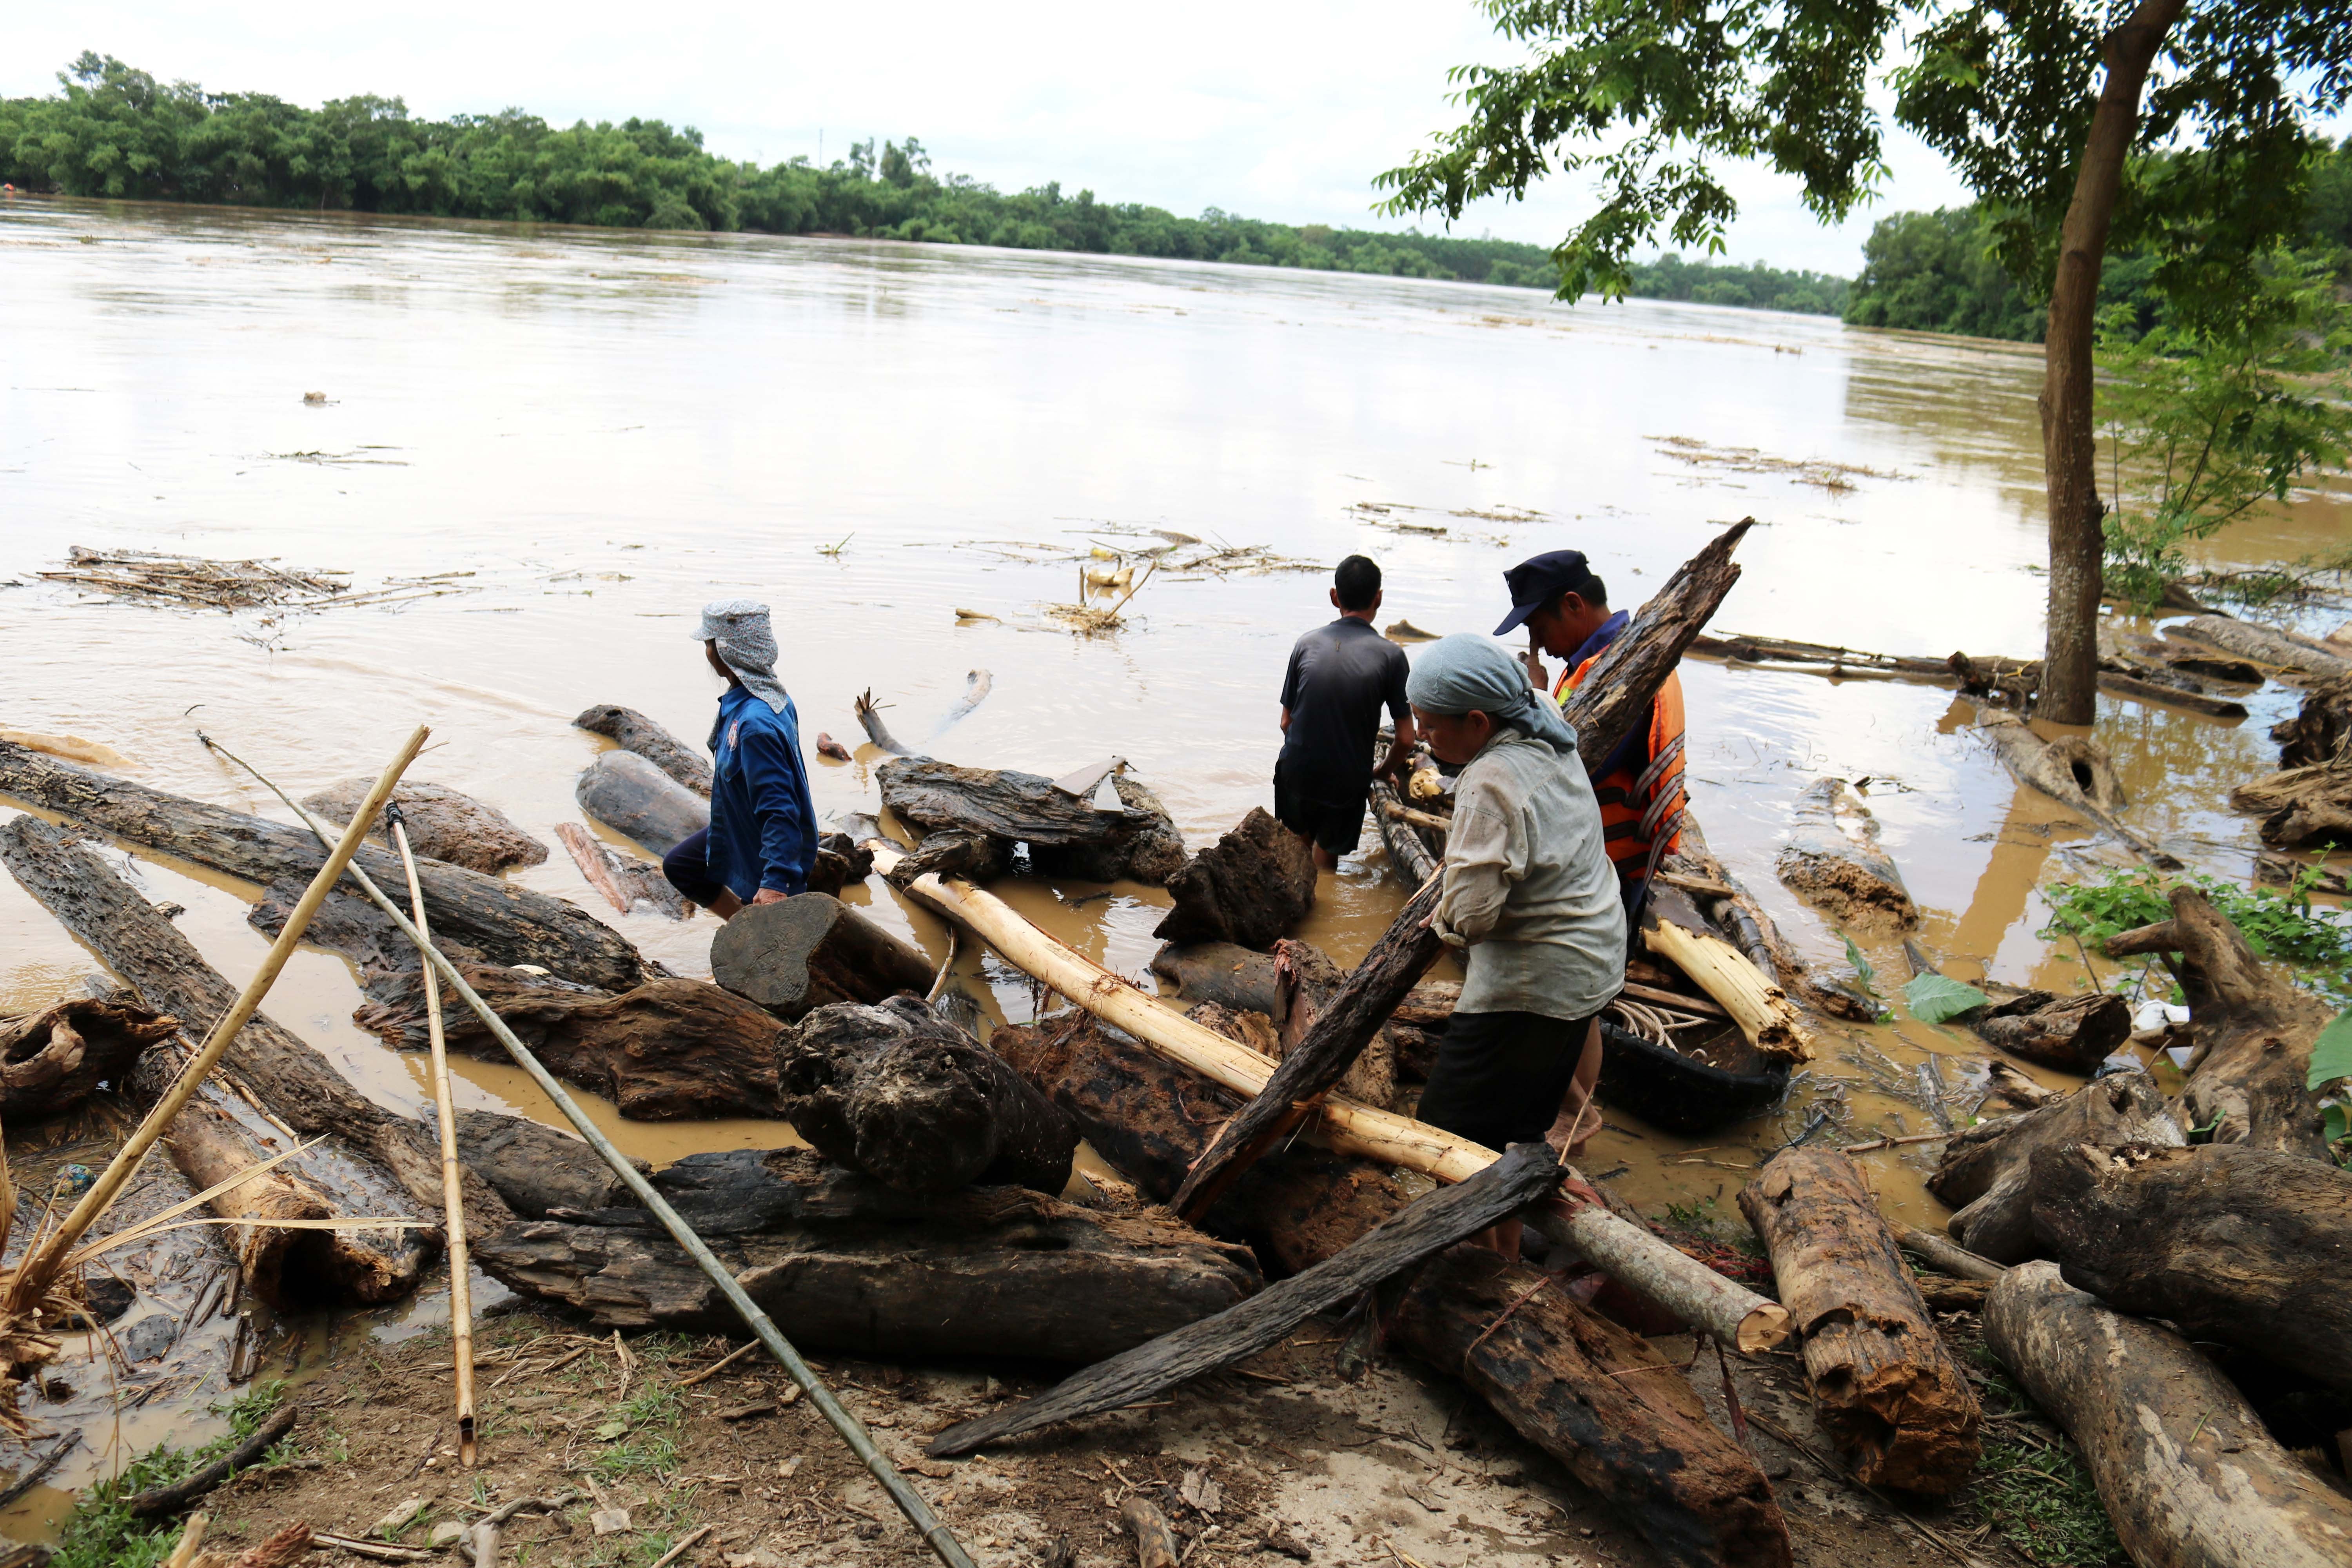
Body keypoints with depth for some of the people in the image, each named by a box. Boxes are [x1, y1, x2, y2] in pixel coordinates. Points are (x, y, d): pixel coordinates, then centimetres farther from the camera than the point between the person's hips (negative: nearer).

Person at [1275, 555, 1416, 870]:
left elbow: (1286, 722, 4)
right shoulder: (1390, 655, -9)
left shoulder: (1307, 644, -3)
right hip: (1347, 782, -2)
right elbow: (1406, 740, -8)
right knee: (1327, 854, 21)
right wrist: (1382, 772, 12)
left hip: (1296, 773, 2)